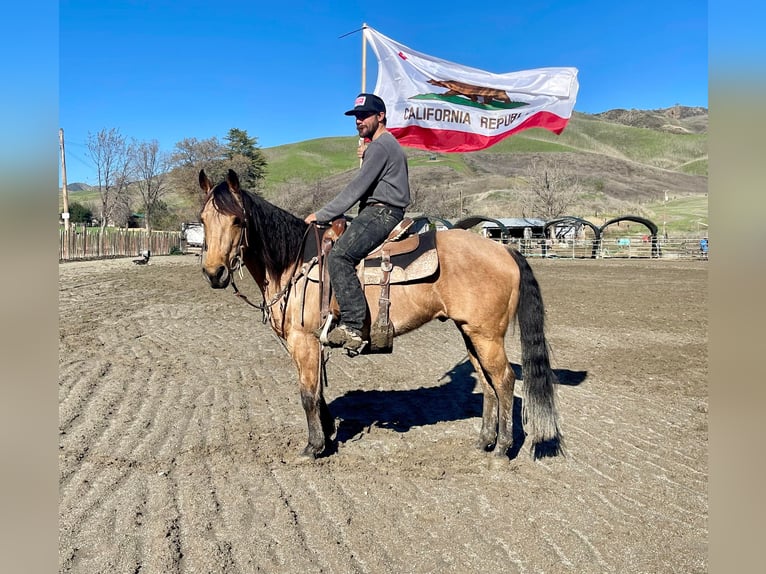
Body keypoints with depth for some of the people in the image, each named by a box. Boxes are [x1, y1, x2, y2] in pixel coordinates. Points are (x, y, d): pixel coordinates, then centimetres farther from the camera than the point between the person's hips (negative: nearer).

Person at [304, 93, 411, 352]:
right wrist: (366, 156, 18)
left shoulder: (379, 146, -10)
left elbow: (356, 188, -17)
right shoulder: (389, 144, 24)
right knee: (329, 241, 17)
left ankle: (352, 327, -34)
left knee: (339, 256, -28)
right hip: (381, 213, 12)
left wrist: (320, 215, -14)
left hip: (379, 214, -12)